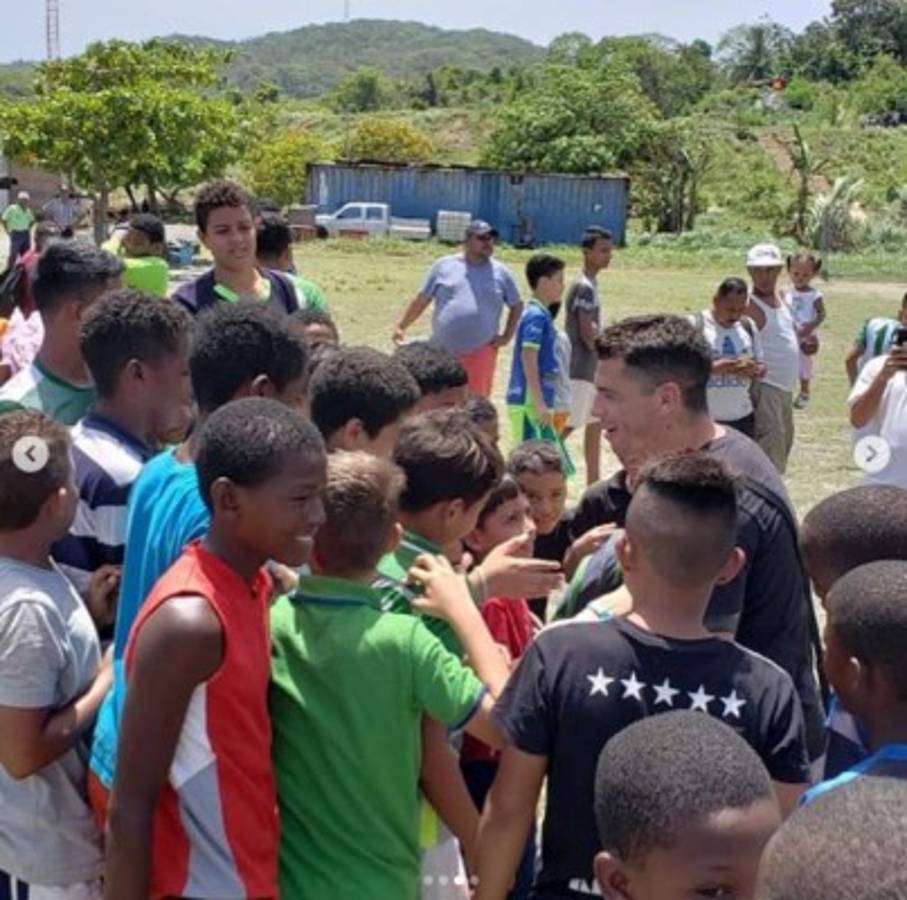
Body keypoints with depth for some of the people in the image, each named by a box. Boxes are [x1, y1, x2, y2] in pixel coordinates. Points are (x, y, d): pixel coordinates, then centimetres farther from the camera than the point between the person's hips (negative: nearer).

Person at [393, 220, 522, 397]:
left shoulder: (500, 273, 7)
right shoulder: (444, 266, 6)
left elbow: (517, 306, 16)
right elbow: (421, 300, 10)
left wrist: (507, 336, 5)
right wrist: (401, 326, 6)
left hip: (480, 353, -1)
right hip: (442, 352, 1)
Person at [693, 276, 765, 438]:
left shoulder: (747, 326, 8)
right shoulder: (696, 325, -8)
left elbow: (761, 366, 14)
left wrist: (754, 370, -11)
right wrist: (712, 367, -26)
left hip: (742, 417, 5)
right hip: (703, 418, -5)